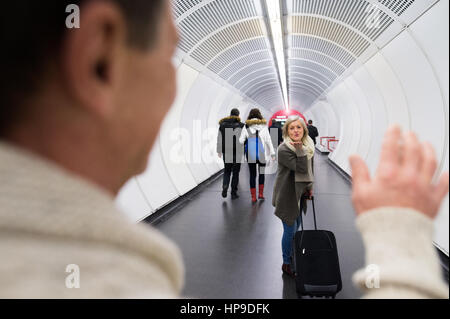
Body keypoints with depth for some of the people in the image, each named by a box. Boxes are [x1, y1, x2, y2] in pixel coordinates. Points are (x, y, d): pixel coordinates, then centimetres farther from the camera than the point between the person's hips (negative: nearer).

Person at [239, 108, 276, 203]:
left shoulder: (246, 126, 0)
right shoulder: (264, 126, 0)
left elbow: (241, 140, -8)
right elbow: (268, 140, -1)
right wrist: (272, 153, 1)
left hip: (250, 154, 0)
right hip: (262, 153, 0)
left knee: (252, 174, 6)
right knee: (261, 173, 17)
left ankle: (253, 197, 8)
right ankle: (261, 193, 17)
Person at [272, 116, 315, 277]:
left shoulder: (308, 146, 3)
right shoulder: (284, 149, -22)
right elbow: (301, 169, -27)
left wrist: (309, 187, 17)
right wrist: (300, 150, -33)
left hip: (300, 193, 8)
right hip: (287, 195, -7)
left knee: (296, 227, 21)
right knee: (290, 229, 1)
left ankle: (293, 255, 42)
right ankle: (286, 264, 20)